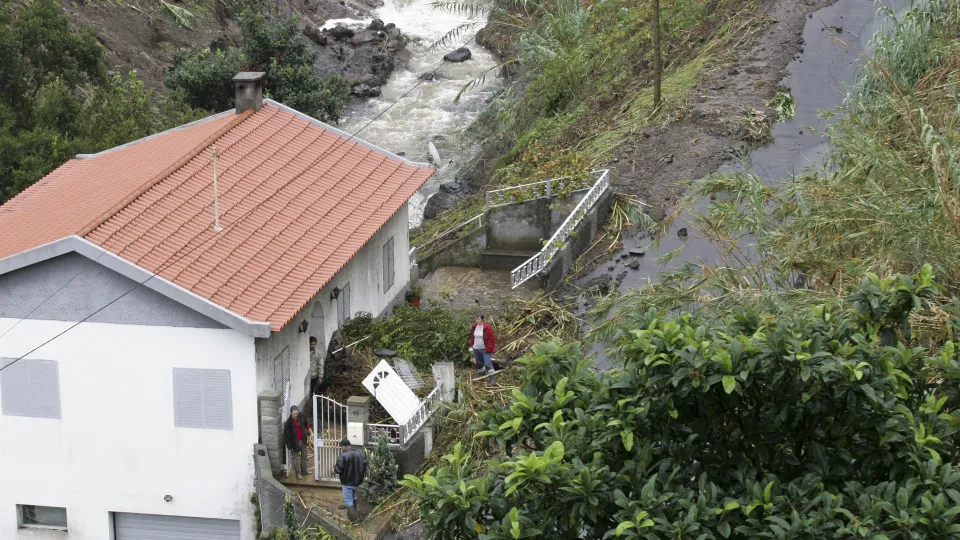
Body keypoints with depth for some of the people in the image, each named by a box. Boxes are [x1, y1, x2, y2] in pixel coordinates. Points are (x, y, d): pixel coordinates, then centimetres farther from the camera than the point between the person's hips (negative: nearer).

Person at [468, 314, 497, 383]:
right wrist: (471, 346, 10)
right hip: (476, 349, 5)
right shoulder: (474, 327, 0)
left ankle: (492, 378, -3)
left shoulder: (487, 327, -16)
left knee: (487, 363, -12)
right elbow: (471, 337, 14)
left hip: (485, 349, -5)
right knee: (479, 363, 17)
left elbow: (492, 338, -10)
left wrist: (489, 348, -11)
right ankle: (481, 374, 34)